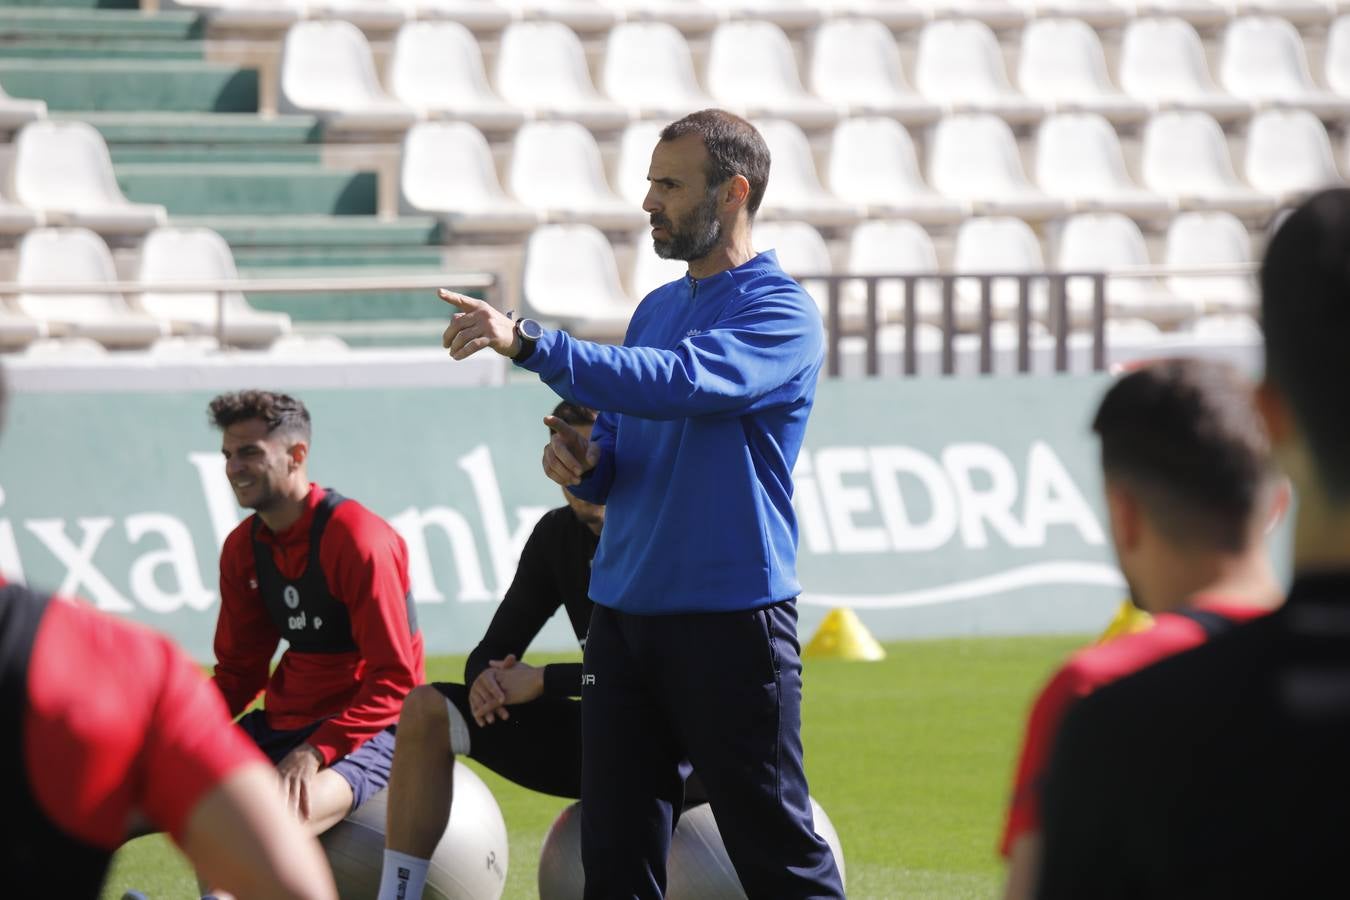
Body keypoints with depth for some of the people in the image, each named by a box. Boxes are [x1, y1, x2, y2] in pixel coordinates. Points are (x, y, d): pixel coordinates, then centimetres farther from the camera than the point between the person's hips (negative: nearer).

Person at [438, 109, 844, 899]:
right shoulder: (657, 309, 16)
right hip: (624, 616, 7)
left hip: (733, 619, -7)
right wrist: (584, 462, -2)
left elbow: (679, 382, -28)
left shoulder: (781, 314, -10)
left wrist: (528, 342, -35)